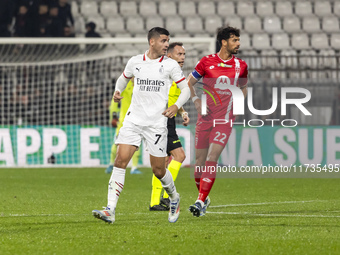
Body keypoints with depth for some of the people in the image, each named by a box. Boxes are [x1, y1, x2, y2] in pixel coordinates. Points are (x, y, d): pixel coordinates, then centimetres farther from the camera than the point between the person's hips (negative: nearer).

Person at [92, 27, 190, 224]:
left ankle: (174, 198, 34)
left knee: (159, 170, 3)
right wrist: (118, 91, 6)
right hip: (133, 119, 2)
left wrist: (176, 106, -18)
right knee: (120, 161, -13)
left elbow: (186, 89, 0)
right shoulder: (135, 62, 7)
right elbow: (124, 78, 26)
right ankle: (110, 211, -17)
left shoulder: (170, 65, -1)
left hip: (157, 123, -2)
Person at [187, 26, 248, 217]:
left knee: (212, 158, -15)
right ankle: (203, 197, 25)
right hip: (206, 116, 1)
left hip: (225, 118, -1)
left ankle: (201, 201, -17)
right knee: (200, 159, 4)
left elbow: (243, 88, 22)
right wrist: (196, 101, -5)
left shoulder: (241, 66, 5)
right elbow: (189, 83, 10)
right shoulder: (206, 62, 1)